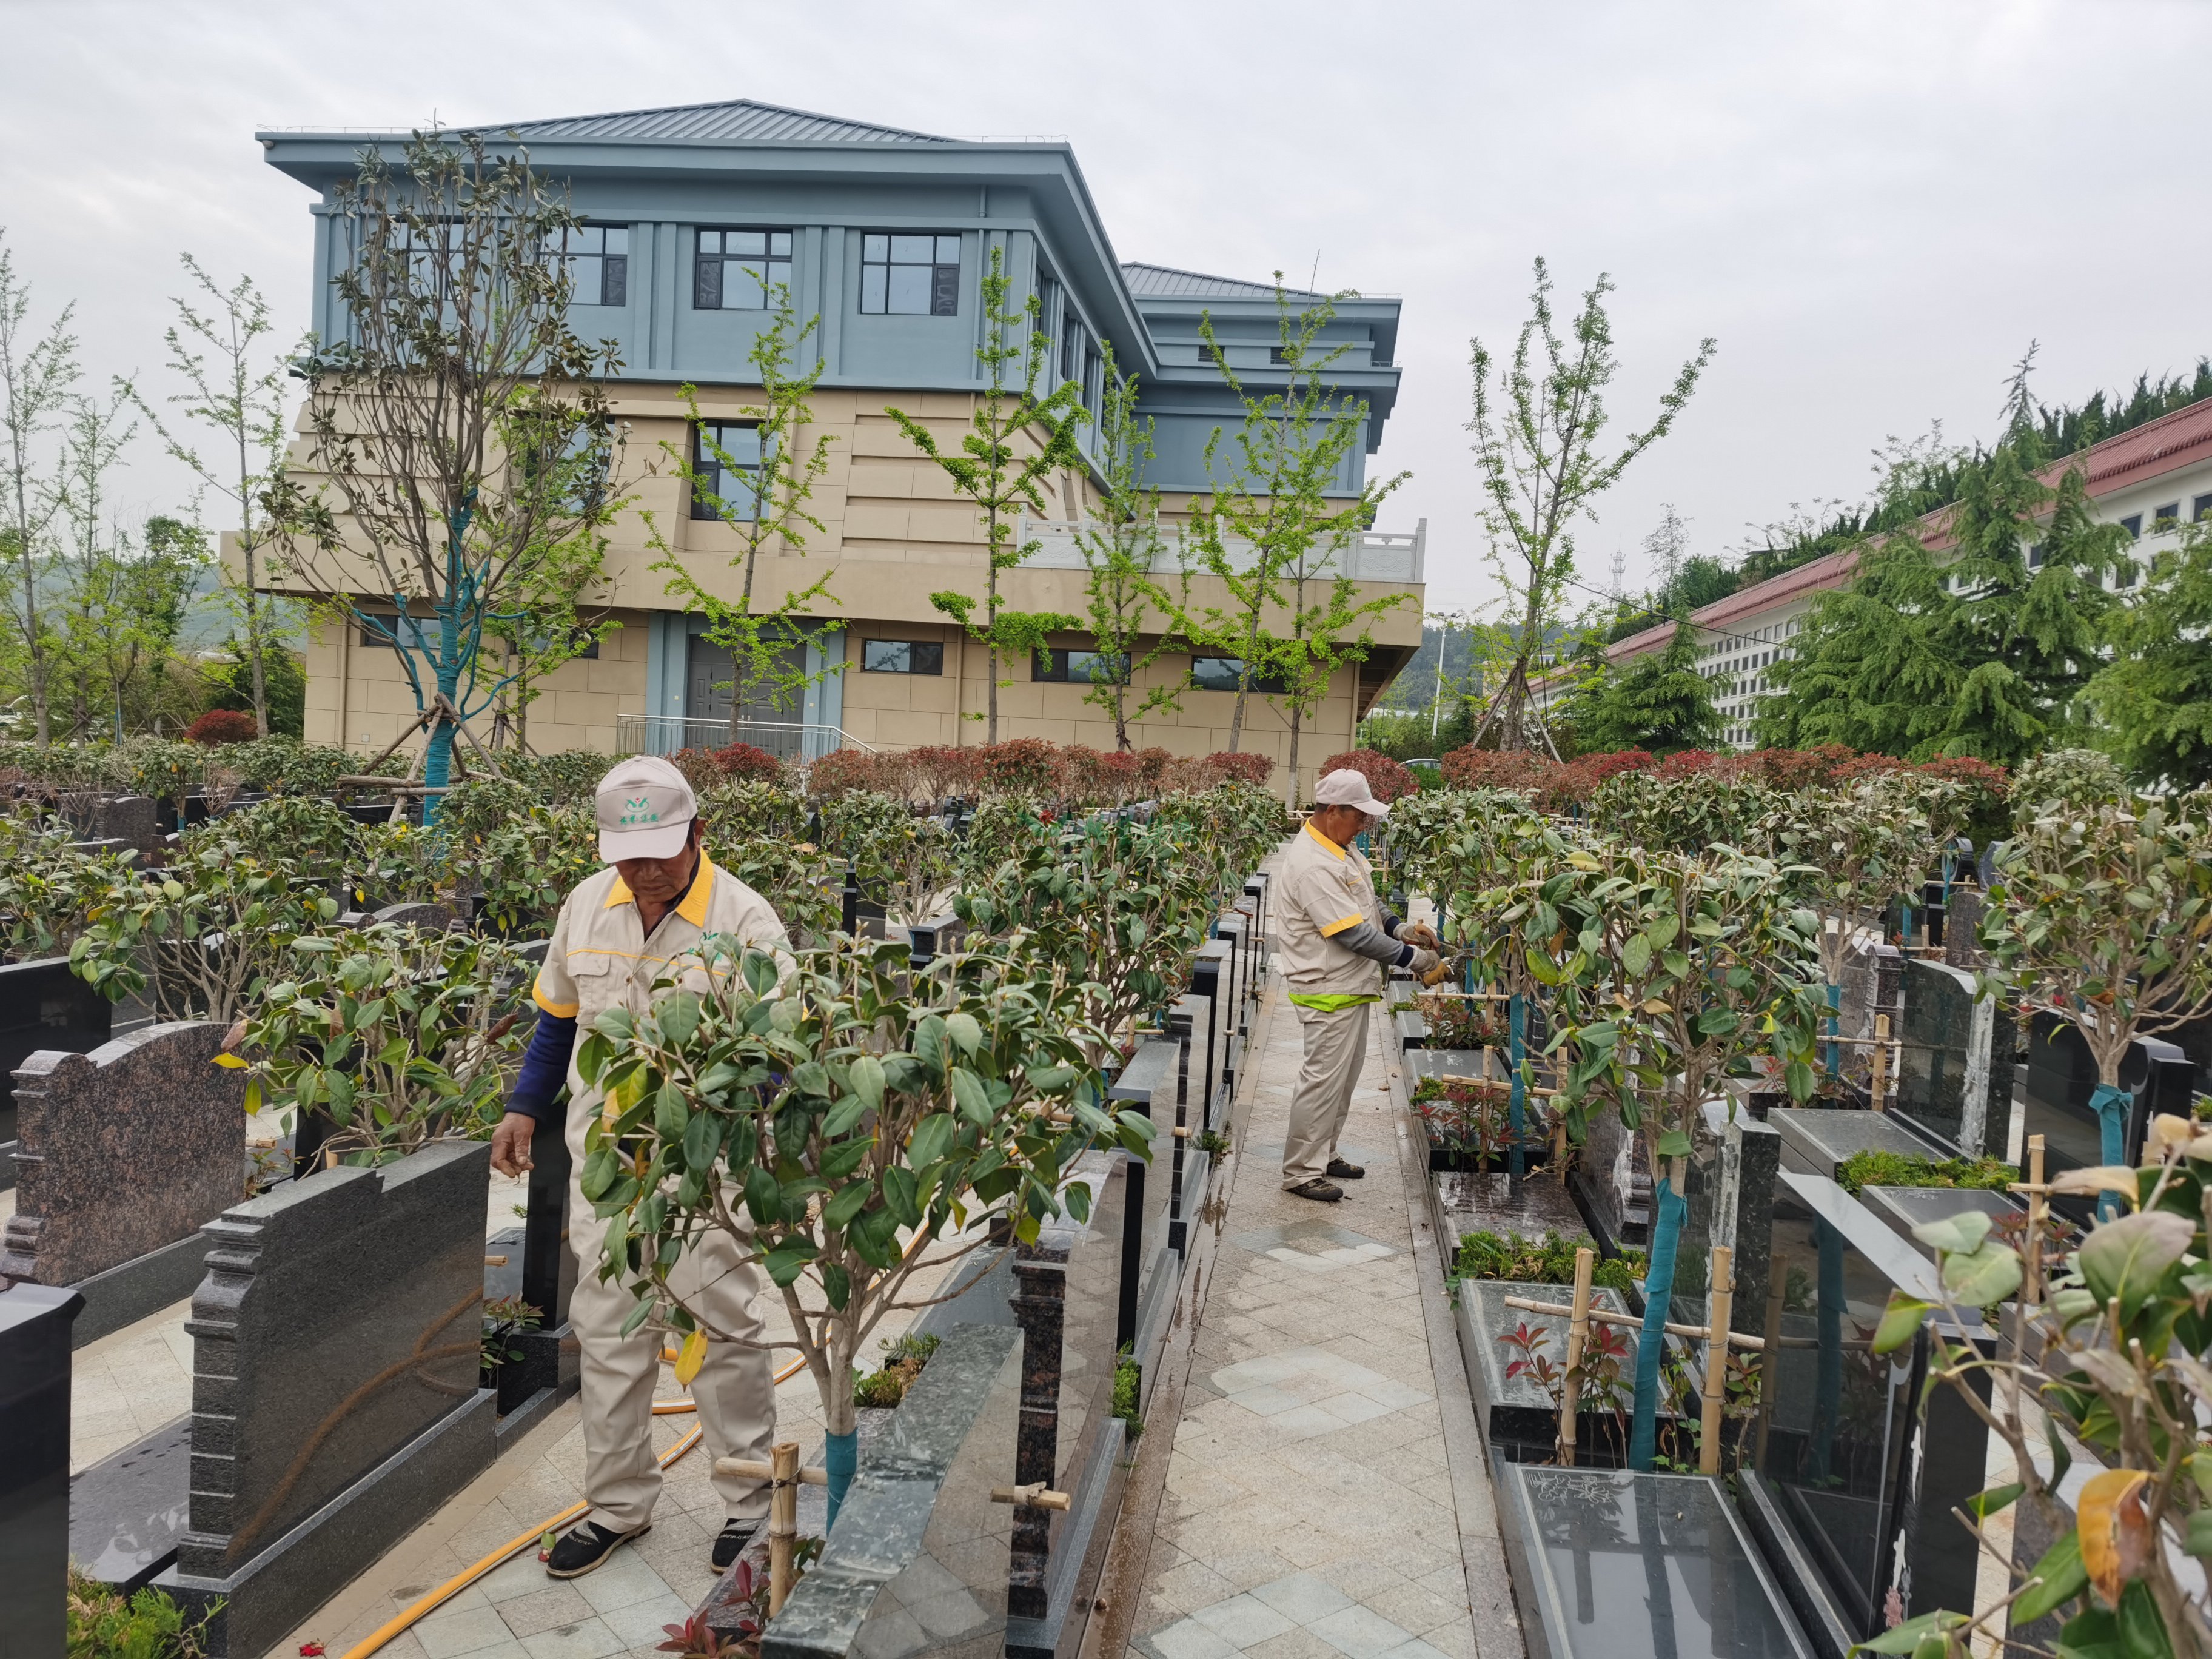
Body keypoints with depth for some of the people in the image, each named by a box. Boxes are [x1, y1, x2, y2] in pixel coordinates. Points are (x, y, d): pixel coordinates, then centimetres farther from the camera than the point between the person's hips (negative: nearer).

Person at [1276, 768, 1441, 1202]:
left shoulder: (1341, 848, 9)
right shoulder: (1312, 864, -25)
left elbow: (1366, 906, 20)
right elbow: (1353, 933, -26)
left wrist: (1400, 927, 1)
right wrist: (1412, 957, -19)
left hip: (1352, 985, 11)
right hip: (1328, 991, -10)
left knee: (1345, 1073, 19)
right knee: (1323, 1077, -3)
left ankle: (1323, 1154, 32)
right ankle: (1301, 1171, 8)